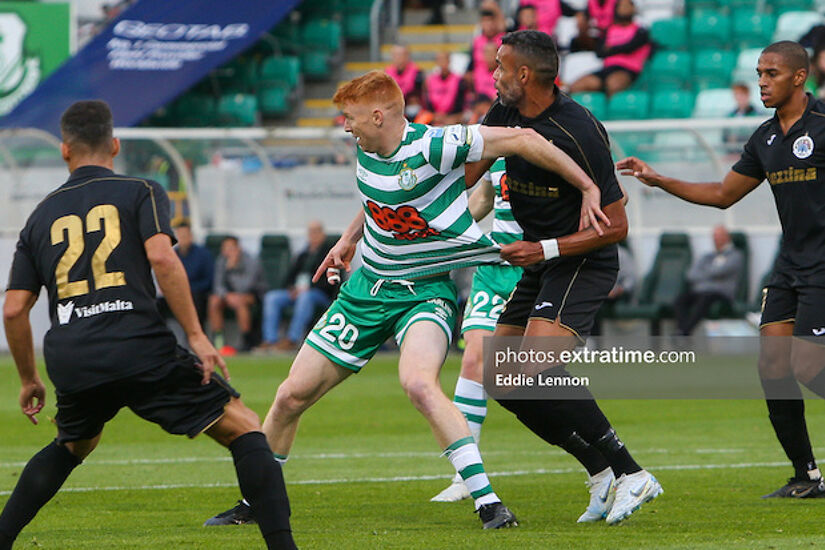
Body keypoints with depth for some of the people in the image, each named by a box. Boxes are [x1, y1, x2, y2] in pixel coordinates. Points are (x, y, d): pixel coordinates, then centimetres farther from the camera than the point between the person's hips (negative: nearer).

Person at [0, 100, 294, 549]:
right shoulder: (140, 192, 9)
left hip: (69, 361, 4)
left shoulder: (41, 216, 19)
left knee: (72, 446, 33)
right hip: (140, 351, -4)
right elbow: (161, 256, -10)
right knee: (244, 429, 2)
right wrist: (197, 336, -9)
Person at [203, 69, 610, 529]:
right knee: (292, 395, 5)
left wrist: (588, 186, -20)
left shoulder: (432, 147, -23)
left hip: (425, 293, -7)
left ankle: (488, 501, -30)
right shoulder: (367, 149, -1)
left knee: (419, 384, -36)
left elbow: (522, 139, -21)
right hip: (367, 286, 7)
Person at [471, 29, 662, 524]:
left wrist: (545, 249, -25)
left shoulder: (578, 134, -23)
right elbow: (464, 173, 11)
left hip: (583, 262, -9)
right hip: (539, 265, 9)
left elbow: (615, 226, -19)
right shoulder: (506, 113, 0)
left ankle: (631, 475, -20)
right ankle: (604, 475, 7)